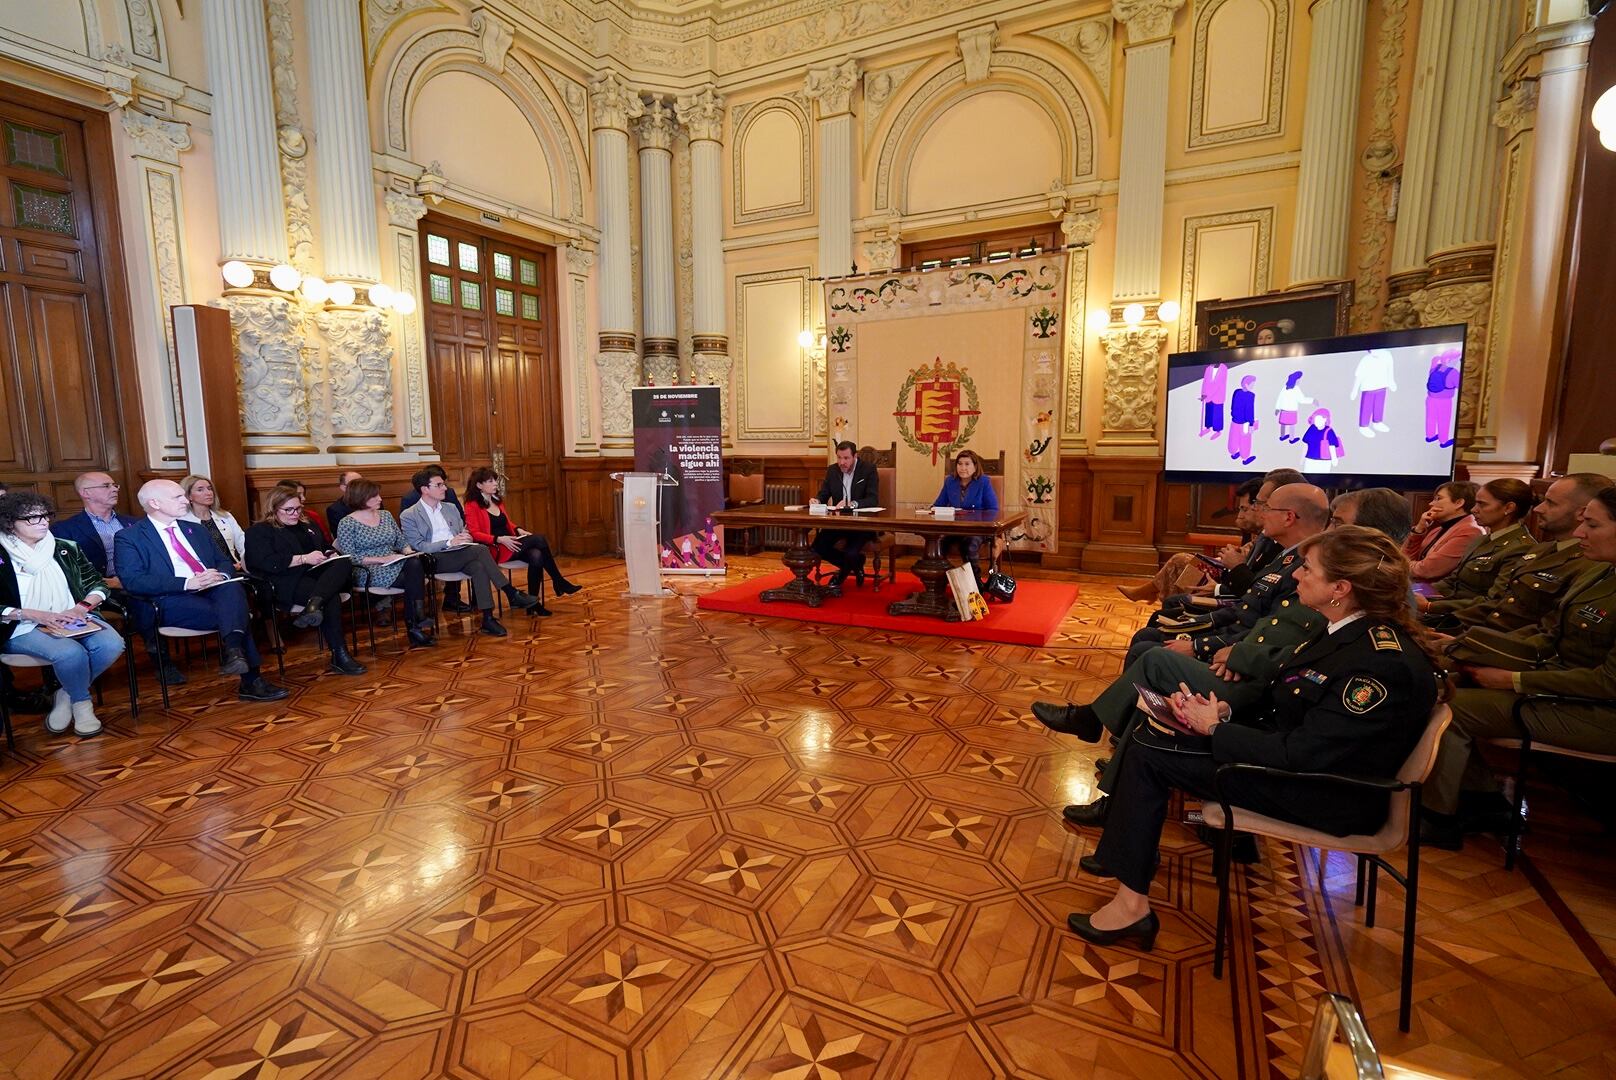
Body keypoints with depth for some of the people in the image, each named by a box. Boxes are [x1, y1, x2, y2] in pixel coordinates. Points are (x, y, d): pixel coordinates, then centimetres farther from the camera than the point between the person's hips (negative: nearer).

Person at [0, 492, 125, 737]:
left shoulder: (66, 549, 10)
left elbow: (98, 584, 10)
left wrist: (83, 607, -10)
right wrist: (34, 614, -18)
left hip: (73, 621, 3)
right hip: (23, 629, -3)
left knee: (112, 644, -27)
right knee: (71, 652, -33)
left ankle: (65, 697, -2)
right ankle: (82, 703, -3)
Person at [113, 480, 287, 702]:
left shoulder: (196, 530, 24)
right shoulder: (128, 538, 6)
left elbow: (224, 561, 24)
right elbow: (133, 581, -7)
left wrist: (220, 574, -3)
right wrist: (187, 583, -20)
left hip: (214, 591, 4)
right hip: (173, 601, -4)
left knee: (232, 587, -34)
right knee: (234, 614, -31)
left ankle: (234, 651, -48)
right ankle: (250, 680, -30)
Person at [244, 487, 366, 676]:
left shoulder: (307, 524, 26)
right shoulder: (259, 531, 6)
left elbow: (326, 547, 33)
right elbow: (266, 563, -10)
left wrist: (328, 556, 7)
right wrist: (304, 558, -16)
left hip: (317, 574, 6)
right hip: (288, 583, -6)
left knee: (343, 563, -30)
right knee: (331, 597, -34)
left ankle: (314, 604, -52)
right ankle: (338, 657, -38)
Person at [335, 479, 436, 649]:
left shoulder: (385, 515, 15)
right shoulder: (347, 523, -2)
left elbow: (402, 541, 19)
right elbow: (349, 557, -9)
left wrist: (408, 552, -4)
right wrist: (382, 559, -17)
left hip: (395, 565, 5)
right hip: (368, 573, -4)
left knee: (415, 564, -32)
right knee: (414, 578, -30)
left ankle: (415, 626, -33)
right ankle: (416, 625, -20)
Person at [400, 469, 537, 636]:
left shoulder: (450, 508, 21)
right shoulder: (408, 516, 3)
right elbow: (417, 546, -6)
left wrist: (465, 538, -3)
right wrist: (449, 543, -19)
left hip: (459, 555, 5)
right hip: (435, 560, -5)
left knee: (478, 567, -32)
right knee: (480, 550, -30)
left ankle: (488, 619, -35)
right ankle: (512, 594, -27)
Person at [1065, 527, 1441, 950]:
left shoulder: (1382, 662, -27)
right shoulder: (1344, 631, 3)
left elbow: (1301, 754, -28)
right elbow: (1279, 707, 9)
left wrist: (1216, 728, -16)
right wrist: (1224, 713, -8)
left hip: (1327, 796, -9)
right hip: (1294, 754, 9)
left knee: (1150, 756, -12)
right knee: (1156, 738, 3)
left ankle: (1131, 906, -1)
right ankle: (1126, 853, 15)